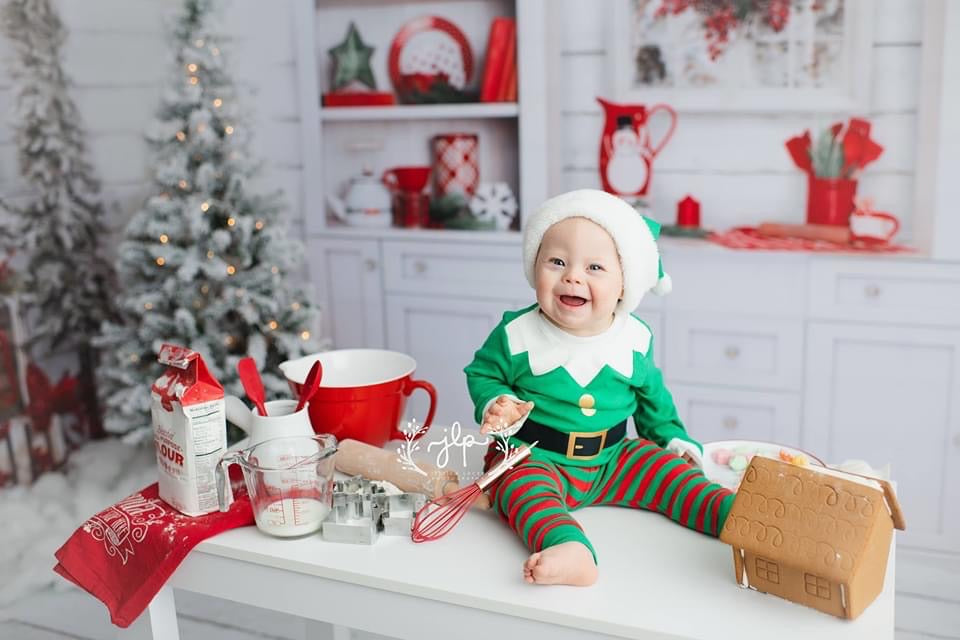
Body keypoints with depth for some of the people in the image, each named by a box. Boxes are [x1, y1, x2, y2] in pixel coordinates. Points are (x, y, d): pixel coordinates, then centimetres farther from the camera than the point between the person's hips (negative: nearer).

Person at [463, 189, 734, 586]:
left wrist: (674, 438, 15)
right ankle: (568, 549, -56)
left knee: (668, 469, -11)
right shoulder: (516, 334, -12)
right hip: (533, 458, -4)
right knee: (523, 486, -33)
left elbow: (652, 395, 16)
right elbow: (482, 373, 3)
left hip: (615, 457, 4)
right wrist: (495, 404, -16)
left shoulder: (635, 340, -2)